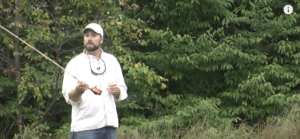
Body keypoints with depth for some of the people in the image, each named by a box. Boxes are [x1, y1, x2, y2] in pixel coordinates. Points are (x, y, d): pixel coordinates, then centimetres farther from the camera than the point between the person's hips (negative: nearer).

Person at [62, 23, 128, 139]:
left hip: (109, 124, 4)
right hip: (85, 126, -4)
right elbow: (68, 96, -9)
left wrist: (117, 91, -5)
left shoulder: (112, 61, 14)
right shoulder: (75, 63, 0)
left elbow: (123, 91, 18)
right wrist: (78, 90, -30)